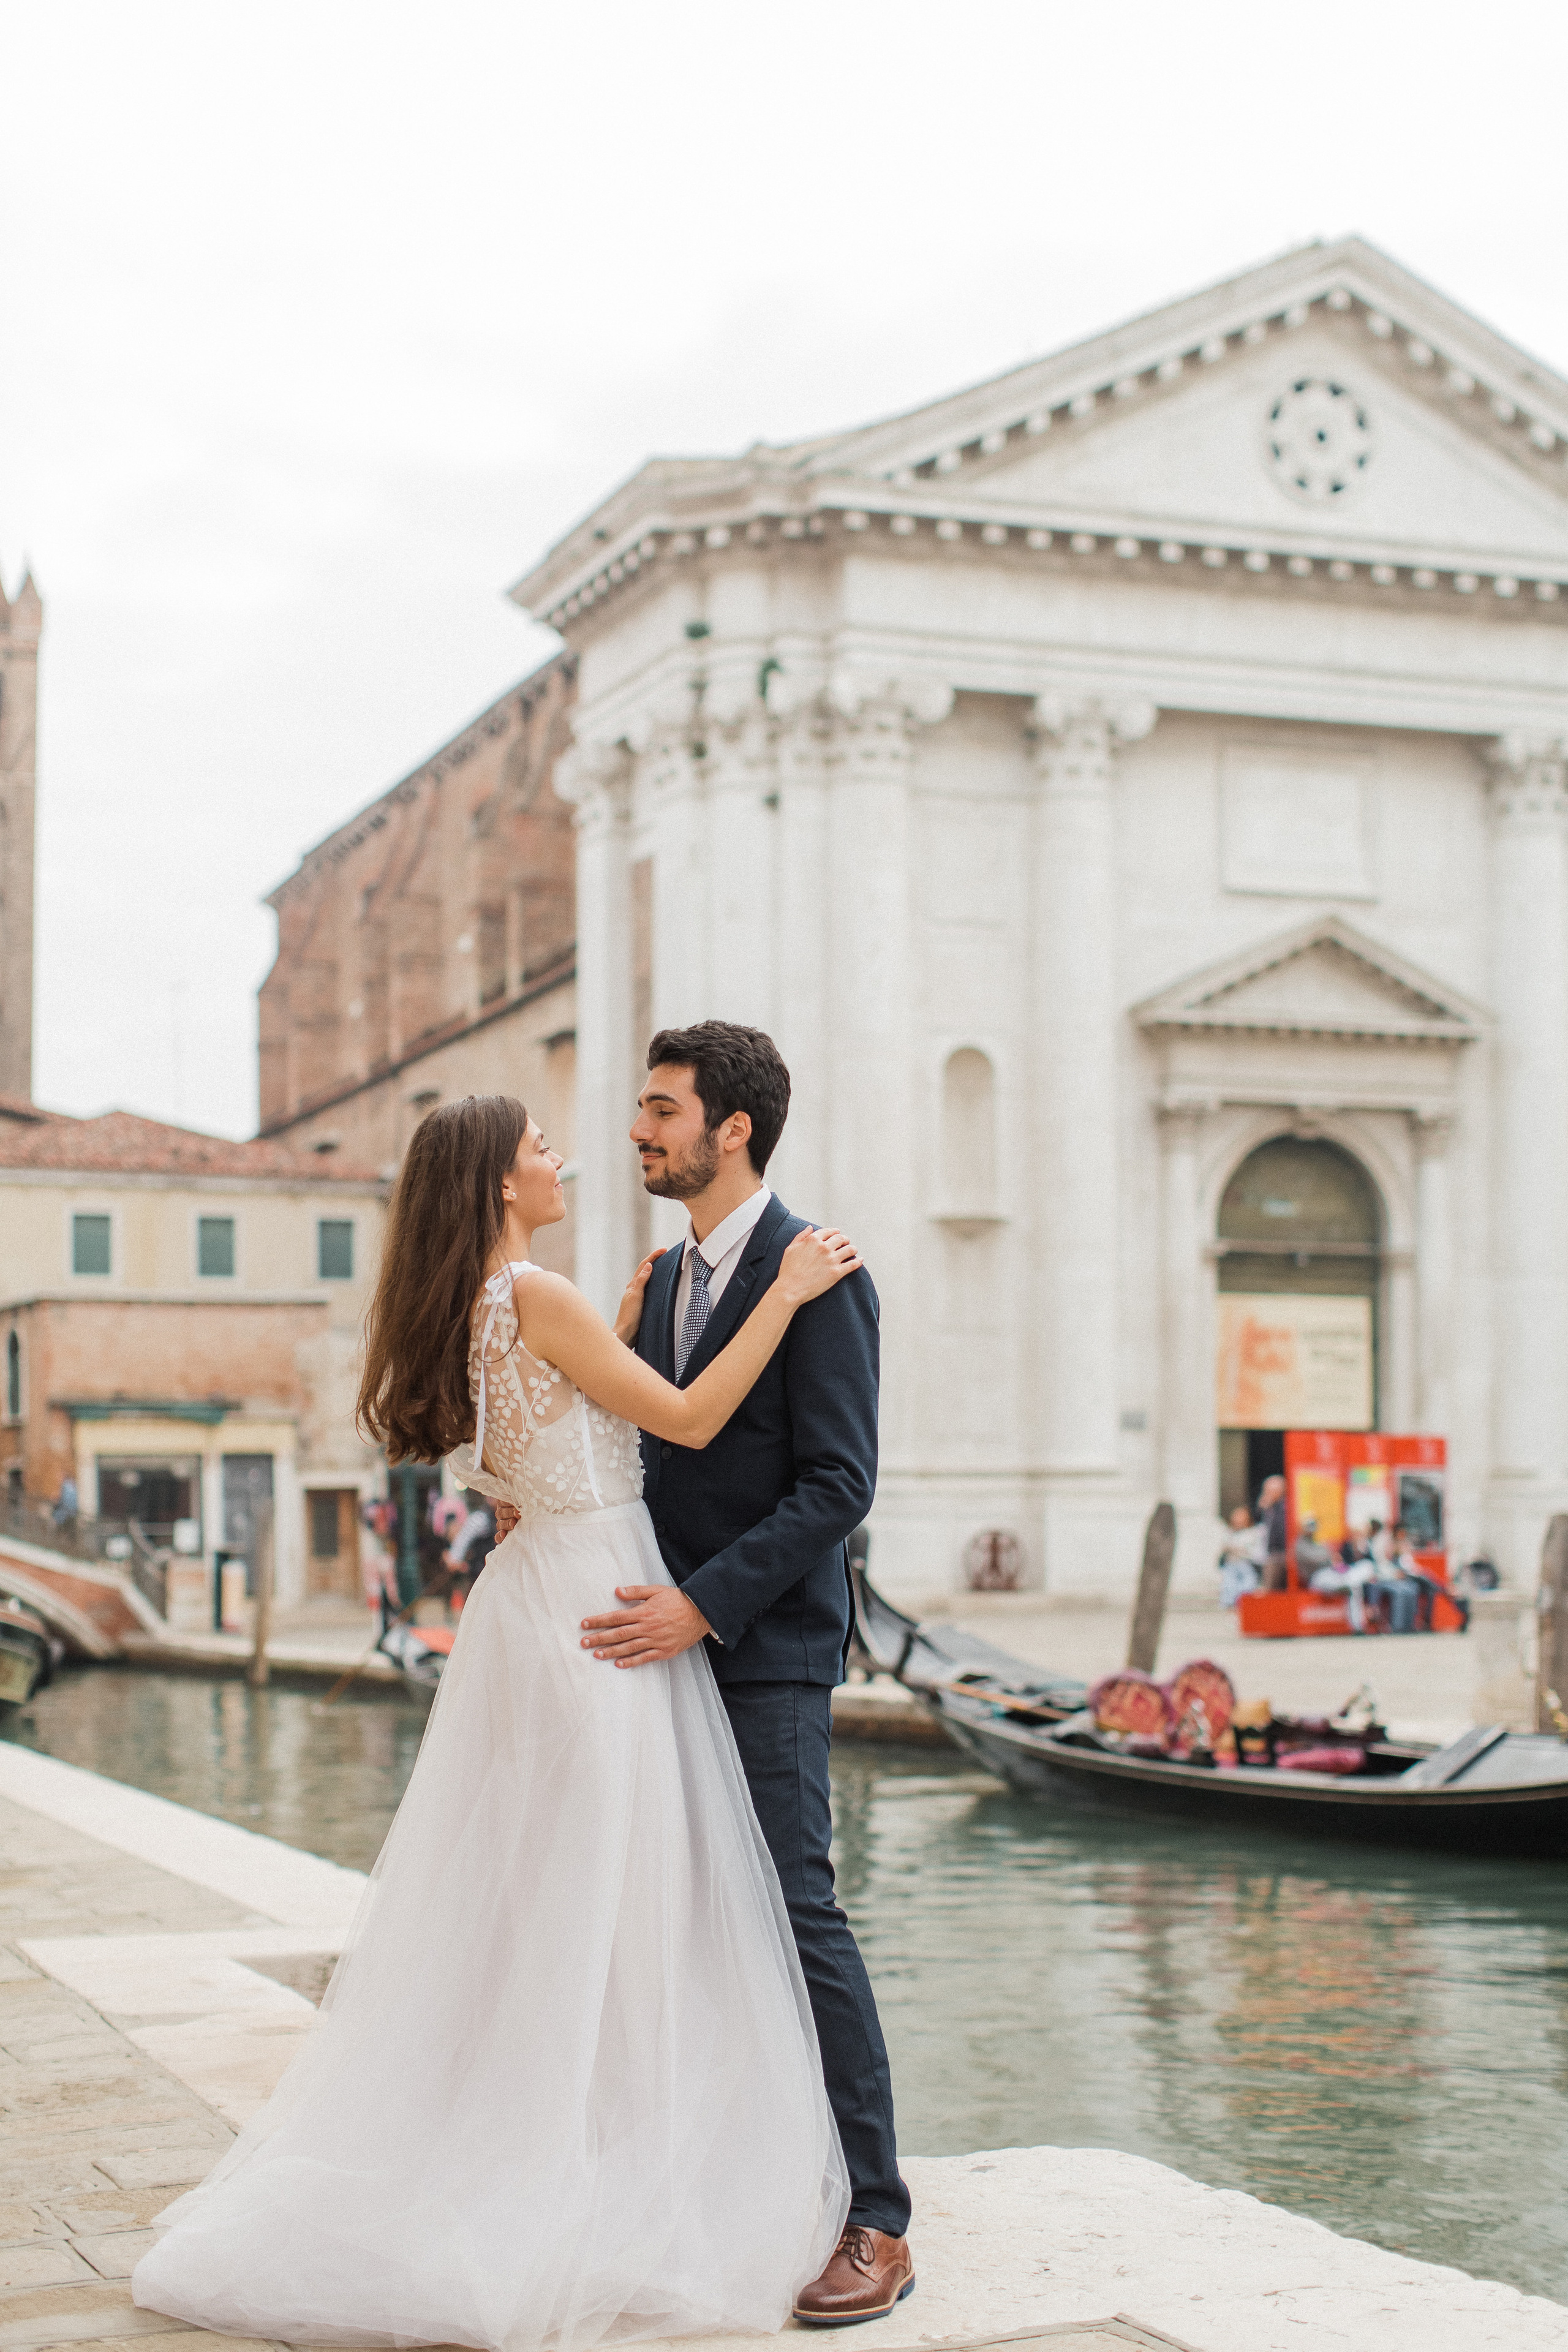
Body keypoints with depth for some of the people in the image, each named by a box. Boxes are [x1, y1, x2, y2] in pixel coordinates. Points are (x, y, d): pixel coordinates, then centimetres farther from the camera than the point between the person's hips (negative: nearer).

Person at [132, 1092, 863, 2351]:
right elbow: (689, 1420, -16)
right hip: (599, 1607, -9)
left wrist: (623, 1324, 18)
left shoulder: (466, 1312, 11)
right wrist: (785, 1296, -12)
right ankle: (597, 2203, 4)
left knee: (515, 1901, 14)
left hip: (537, 1596, 9)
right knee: (603, 1906, -2)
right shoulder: (534, 1294, -16)